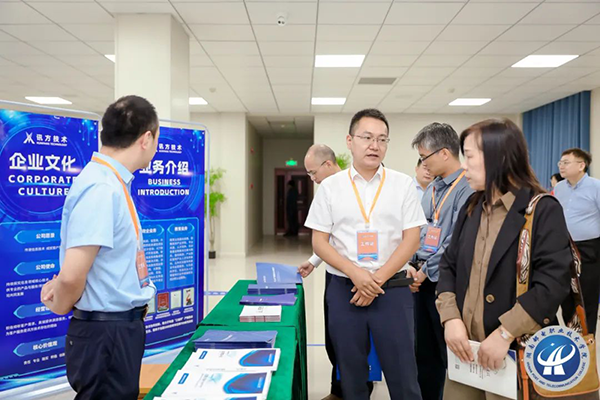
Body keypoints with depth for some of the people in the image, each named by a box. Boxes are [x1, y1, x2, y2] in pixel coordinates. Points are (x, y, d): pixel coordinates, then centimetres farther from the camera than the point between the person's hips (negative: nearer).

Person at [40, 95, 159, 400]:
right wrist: (61, 306, -7)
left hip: (121, 327, 9)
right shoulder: (102, 189, -24)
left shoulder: (112, 182, 7)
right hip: (106, 332, -9)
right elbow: (73, 275, -27)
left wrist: (60, 285, 9)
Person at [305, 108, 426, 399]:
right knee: (351, 374, 13)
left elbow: (411, 239, -1)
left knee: (402, 374, 6)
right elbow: (319, 242, 0)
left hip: (392, 289, 0)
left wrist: (378, 278, -11)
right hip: (343, 289, 1)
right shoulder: (330, 186, 1)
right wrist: (356, 273, -14)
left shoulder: (403, 184, 1)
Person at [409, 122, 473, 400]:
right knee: (424, 351, 17)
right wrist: (413, 267, 3)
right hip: (423, 280, 8)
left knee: (452, 353, 6)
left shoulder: (468, 189, -14)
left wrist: (427, 271, -13)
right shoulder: (431, 189, 11)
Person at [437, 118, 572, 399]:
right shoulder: (471, 208, 9)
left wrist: (505, 333, -22)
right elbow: (448, 265, 7)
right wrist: (450, 317, -7)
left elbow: (553, 283, -18)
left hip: (515, 352, -5)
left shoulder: (543, 210, -9)